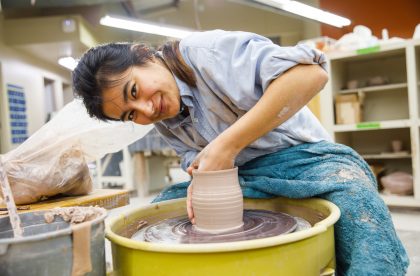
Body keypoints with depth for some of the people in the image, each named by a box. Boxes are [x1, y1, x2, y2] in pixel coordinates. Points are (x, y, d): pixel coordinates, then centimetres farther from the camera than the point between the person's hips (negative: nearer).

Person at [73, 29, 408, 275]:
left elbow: (311, 73, -31)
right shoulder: (163, 123, 3)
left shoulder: (202, 50, -21)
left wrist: (227, 145, -31)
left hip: (302, 158, -5)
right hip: (241, 177, 6)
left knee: (357, 204, -36)